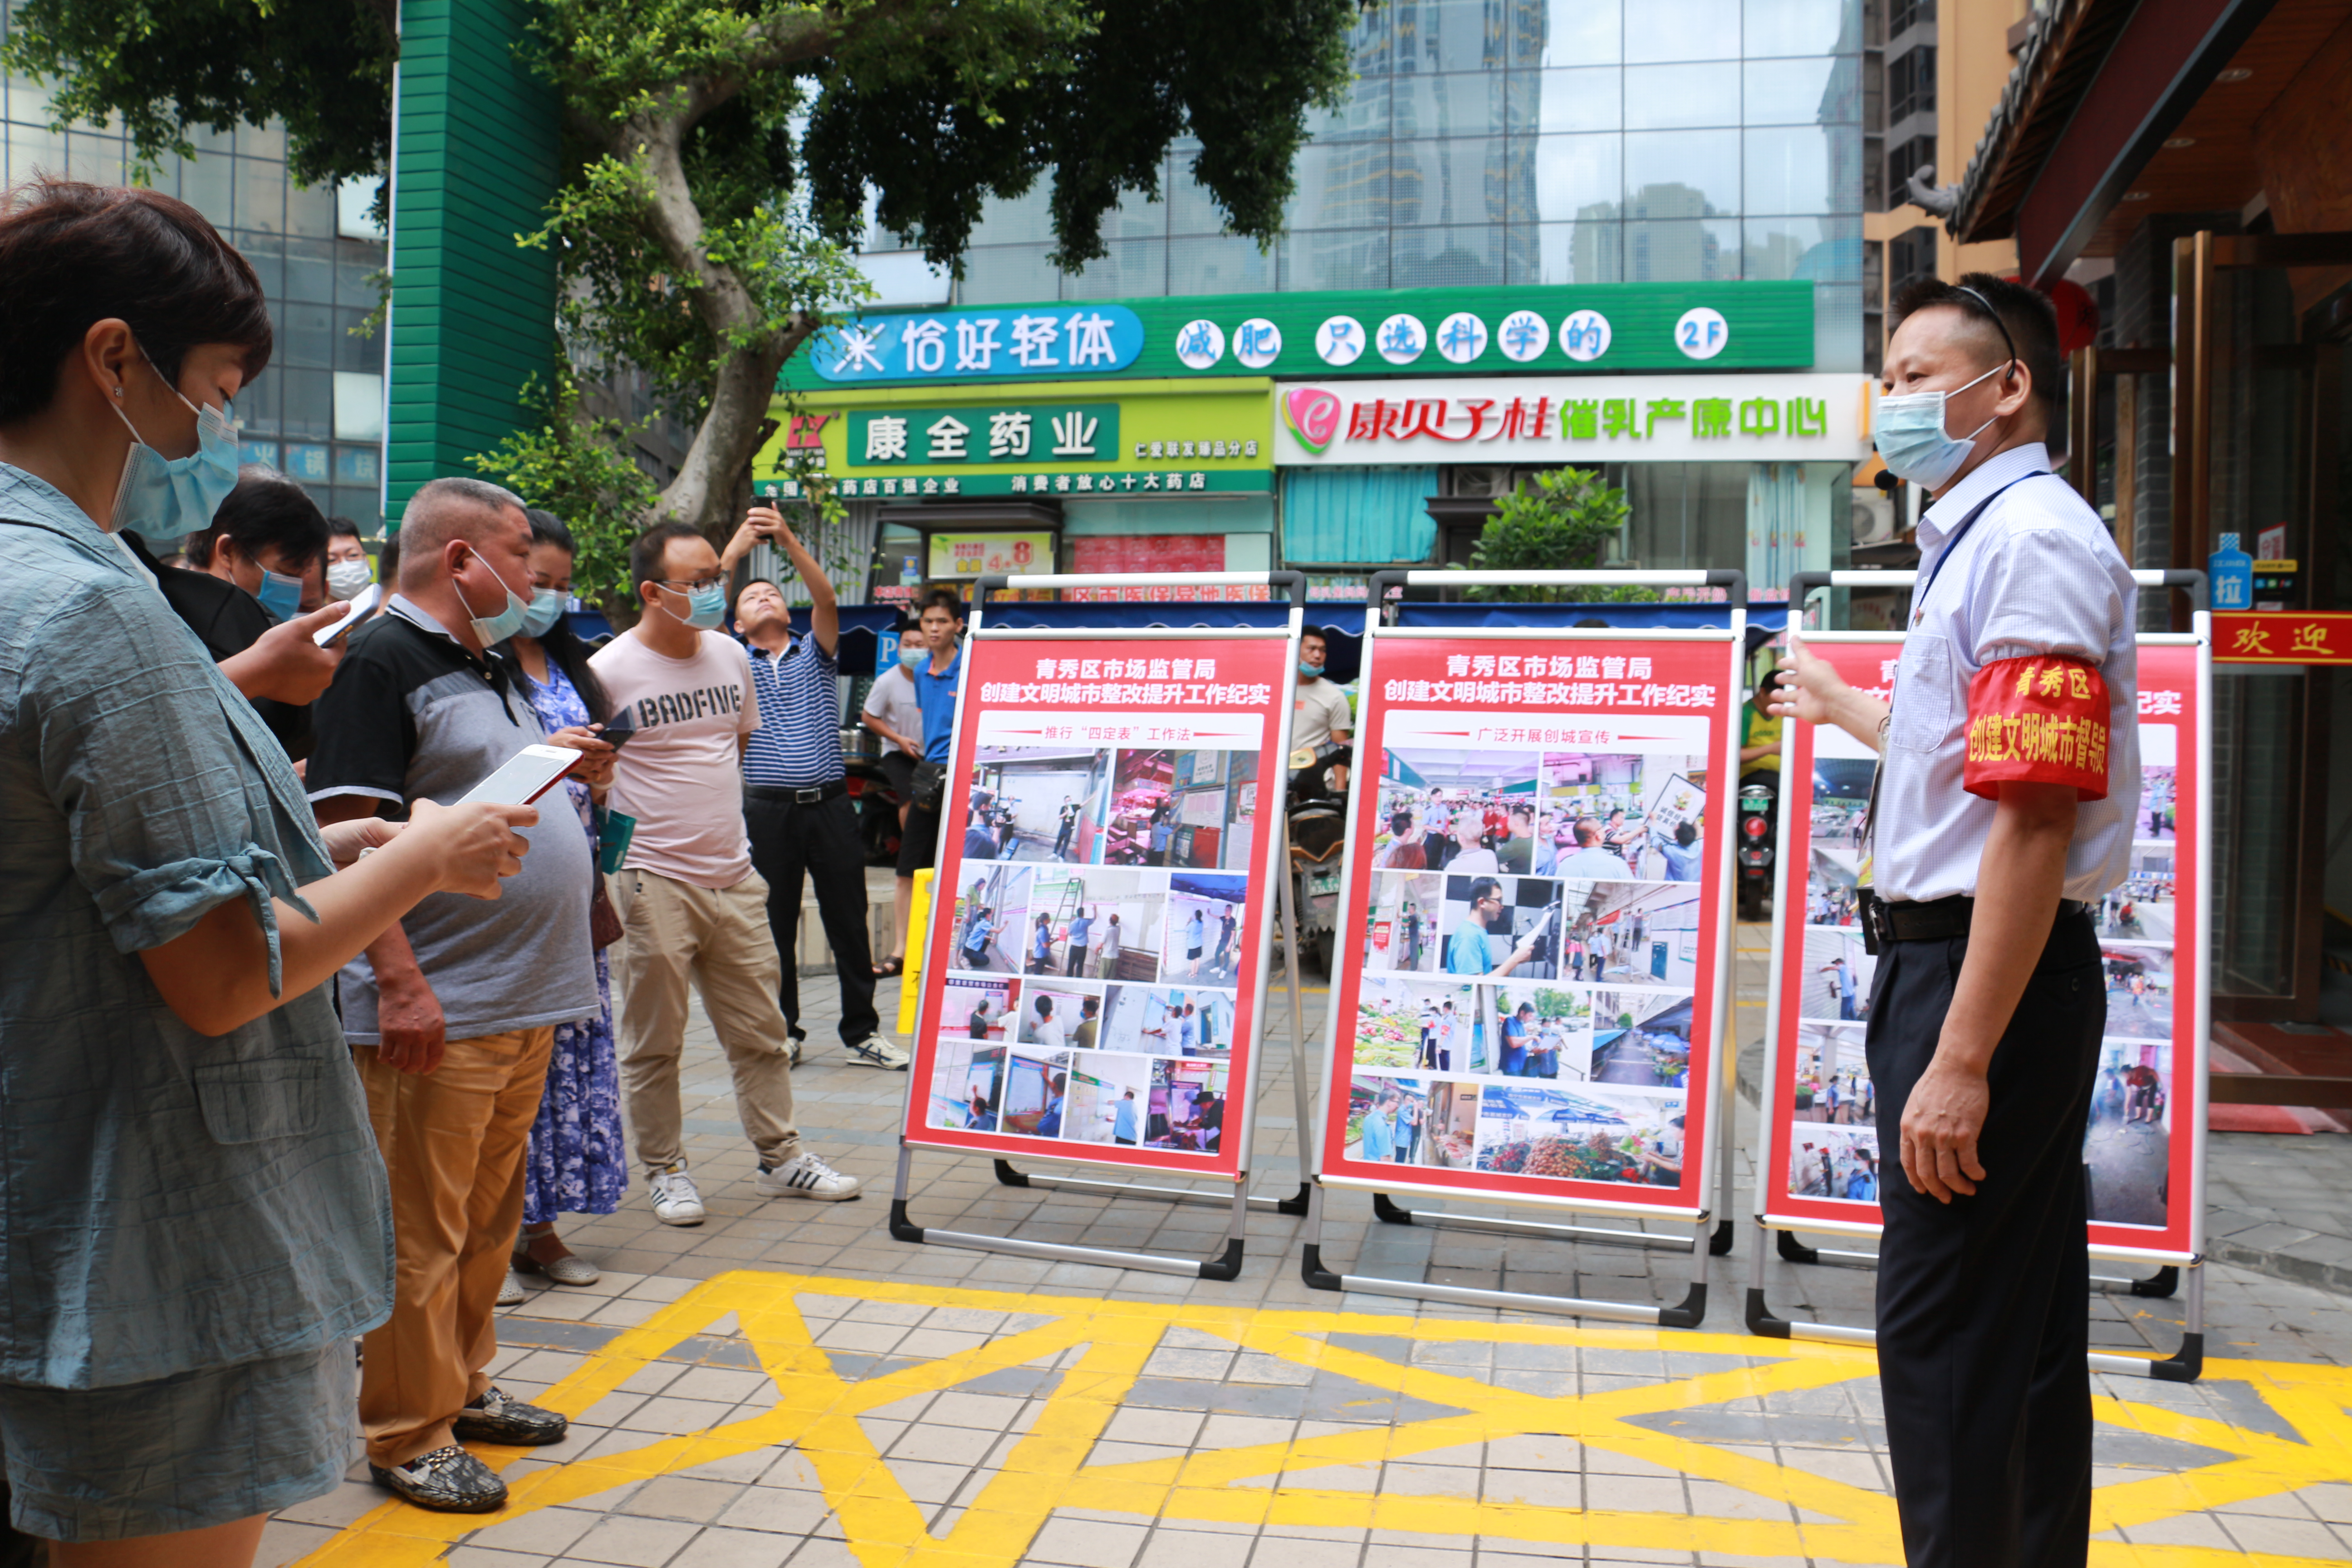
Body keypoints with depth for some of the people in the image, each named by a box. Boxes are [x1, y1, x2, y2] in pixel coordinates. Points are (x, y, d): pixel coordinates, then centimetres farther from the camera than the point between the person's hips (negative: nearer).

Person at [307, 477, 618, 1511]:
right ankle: (408, 1437, 14)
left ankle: (462, 1384, 33)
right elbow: (350, 827, -19)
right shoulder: (381, 661, -11)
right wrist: (399, 982, -24)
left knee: (489, 1216, 19)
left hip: (527, 997, 9)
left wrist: (569, 767, 9)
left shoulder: (490, 663, 17)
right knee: (421, 1231, 1)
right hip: (439, 1008, -9)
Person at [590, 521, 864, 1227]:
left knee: (762, 1031, 12)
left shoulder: (731, 655, 8)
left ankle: (781, 1156, 24)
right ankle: (665, 1169, 19)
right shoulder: (610, 671, -9)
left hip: (735, 876, 5)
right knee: (655, 1041, 5)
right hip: (656, 881, -5)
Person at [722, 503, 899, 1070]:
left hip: (830, 805, 0)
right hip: (768, 811, 0)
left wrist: (789, 540, -18)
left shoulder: (815, 654, 12)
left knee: (849, 923, 3)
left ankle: (861, 1033, 11)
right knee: (774, 928, 5)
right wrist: (738, 545, -10)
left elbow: (825, 598, -5)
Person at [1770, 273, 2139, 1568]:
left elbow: (2036, 820, -25)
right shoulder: (1980, 538, 16)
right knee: (2021, 1323, 20)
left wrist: (1961, 1060, -27)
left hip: (1988, 975, -11)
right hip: (1953, 960, 11)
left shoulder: (2033, 541, -17)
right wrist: (1852, 709, 46)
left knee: (1943, 1326, -3)